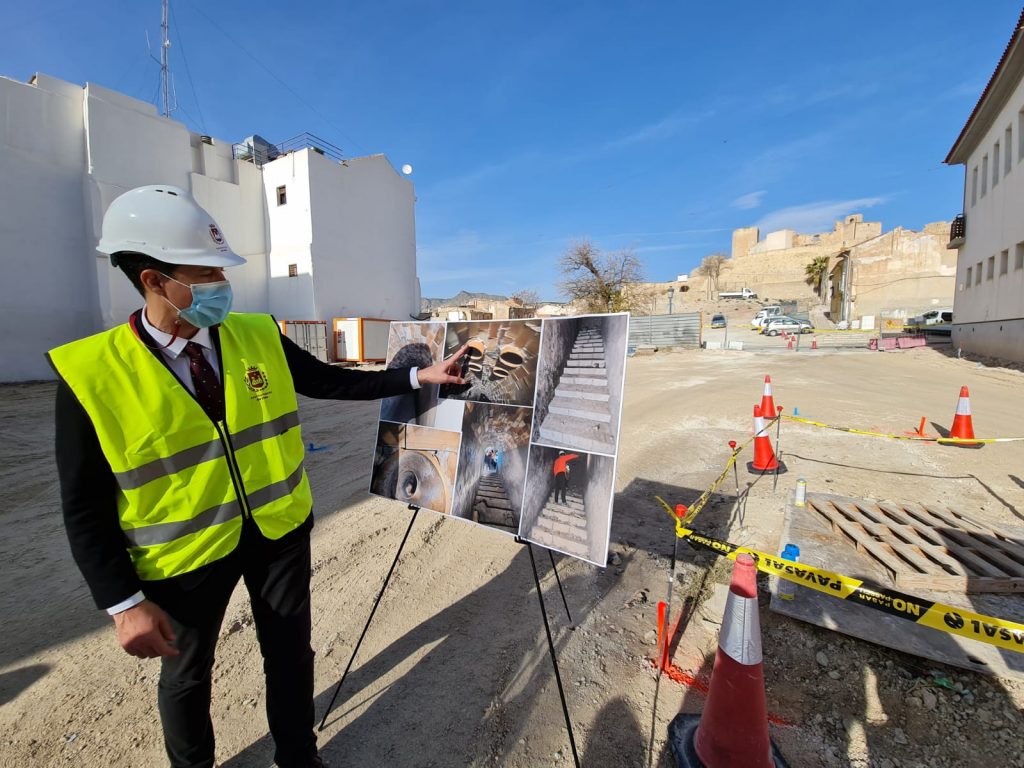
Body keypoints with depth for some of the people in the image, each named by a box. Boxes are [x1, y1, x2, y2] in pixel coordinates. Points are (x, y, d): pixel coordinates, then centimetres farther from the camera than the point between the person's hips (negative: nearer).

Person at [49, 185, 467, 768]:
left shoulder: (258, 335, -7)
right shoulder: (89, 371, -16)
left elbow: (333, 382, -1)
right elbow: (85, 506, -11)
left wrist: (418, 376, -8)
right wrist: (125, 601, -13)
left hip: (281, 531, 3)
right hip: (186, 553, -2)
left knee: (291, 654, 20)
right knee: (187, 675, 24)